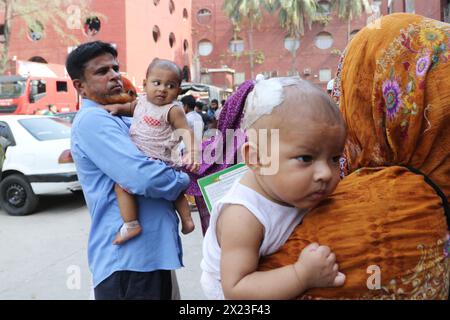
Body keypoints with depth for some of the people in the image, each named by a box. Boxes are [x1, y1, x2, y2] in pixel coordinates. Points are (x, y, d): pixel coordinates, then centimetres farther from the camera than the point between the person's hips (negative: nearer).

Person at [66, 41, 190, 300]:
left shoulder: (121, 120, 18)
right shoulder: (92, 119, -14)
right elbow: (143, 177, -26)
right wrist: (184, 180, -7)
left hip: (153, 253, 10)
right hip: (128, 258, -10)